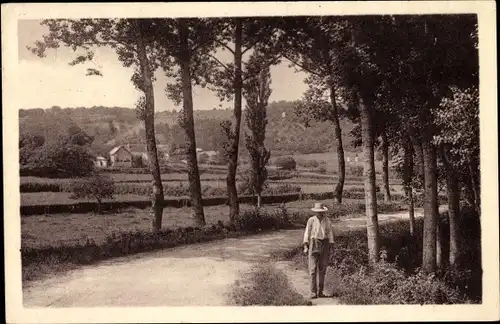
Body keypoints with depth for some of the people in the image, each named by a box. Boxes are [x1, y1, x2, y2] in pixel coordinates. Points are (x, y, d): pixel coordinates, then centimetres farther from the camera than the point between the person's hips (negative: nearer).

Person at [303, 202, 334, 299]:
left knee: (322, 269, 5)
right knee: (313, 269, -8)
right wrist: (305, 246, -6)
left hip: (324, 245, 2)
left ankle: (320, 291, 13)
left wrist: (330, 247, 2)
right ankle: (313, 292, -6)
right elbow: (307, 233, -1)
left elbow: (330, 233, 7)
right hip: (314, 245, -2)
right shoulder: (311, 220, -2)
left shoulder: (327, 221, 4)